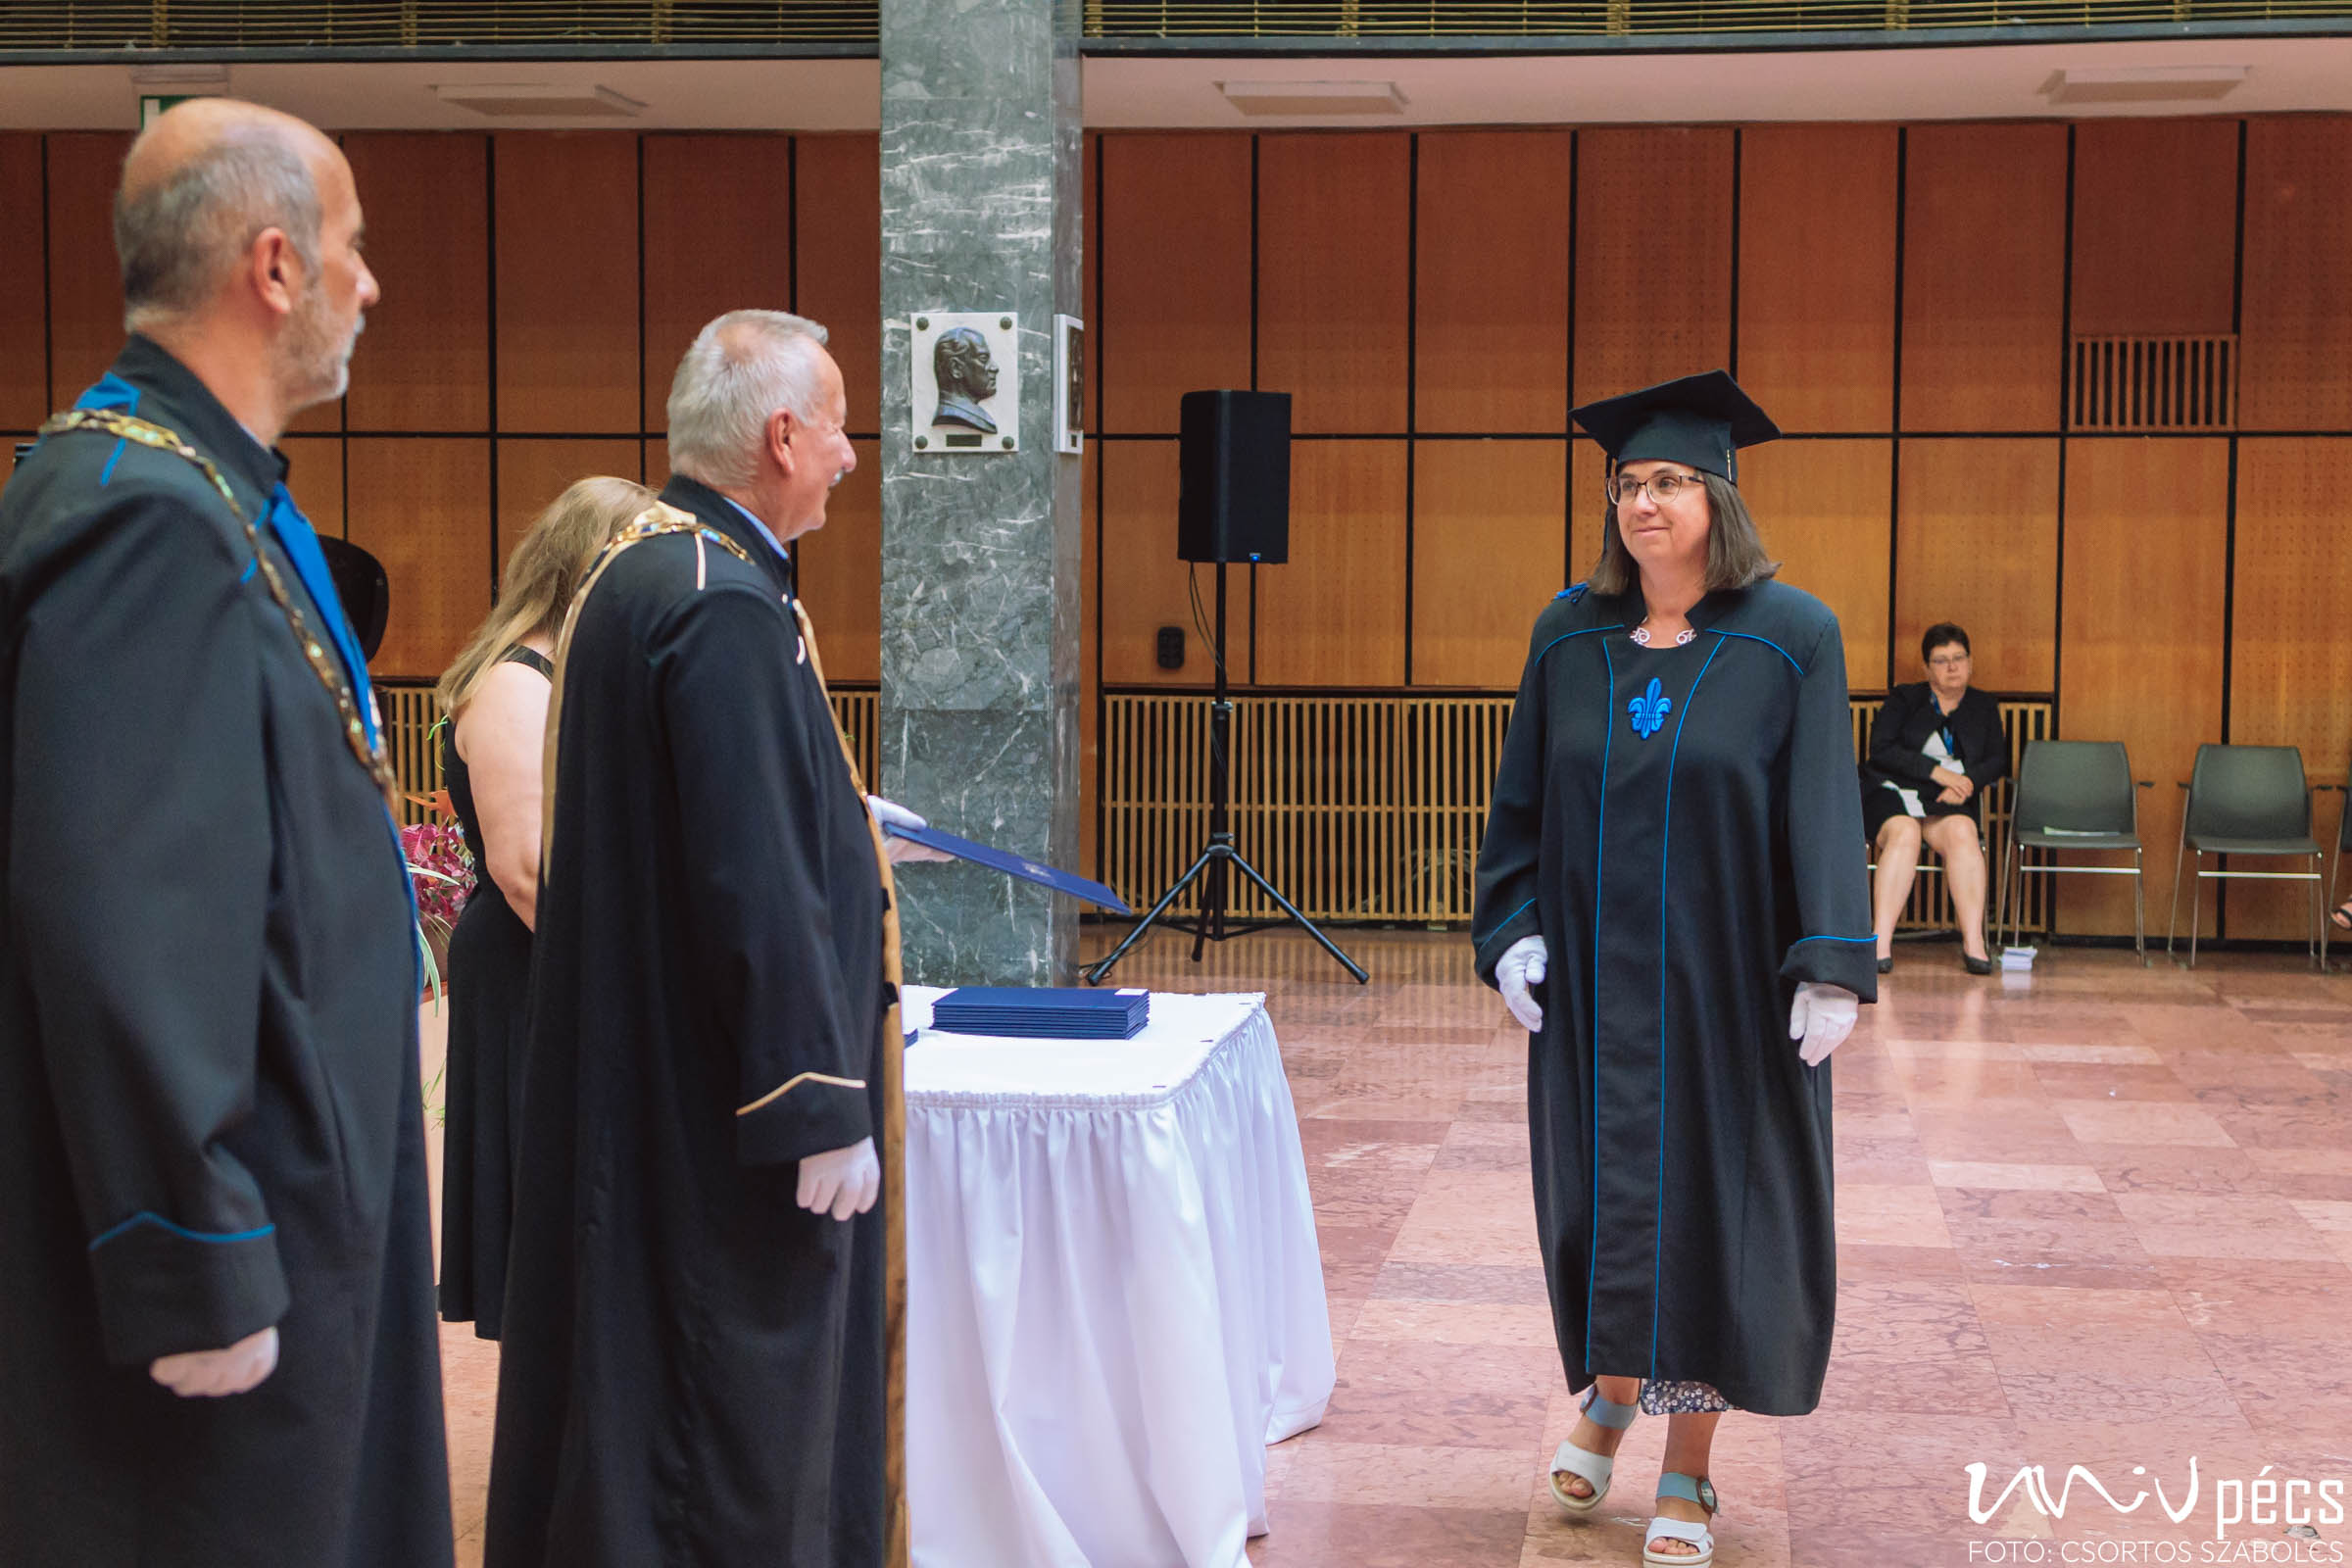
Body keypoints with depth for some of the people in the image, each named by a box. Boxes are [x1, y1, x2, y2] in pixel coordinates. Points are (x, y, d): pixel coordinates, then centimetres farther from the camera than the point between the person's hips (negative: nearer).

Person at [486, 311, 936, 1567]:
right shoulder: (728, 603, -22)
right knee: (743, 1422, 1)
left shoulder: (633, 570, 10)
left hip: (632, 1083, 10)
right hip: (725, 1119, -10)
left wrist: (839, 833, 29)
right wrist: (823, 1109, -21)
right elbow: (757, 883, -25)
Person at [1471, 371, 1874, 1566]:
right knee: (1599, 1190, 10)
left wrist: (1831, 968, -17)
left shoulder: (1791, 637, -7)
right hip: (1595, 970, 3)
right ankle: (1611, 1389, 37)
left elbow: (1823, 809, -10)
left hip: (1728, 973, -3)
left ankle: (1688, 1469, 18)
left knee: (1710, 1194, 4)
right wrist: (1511, 929, -2)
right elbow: (1523, 795, 8)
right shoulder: (1569, 636, 3)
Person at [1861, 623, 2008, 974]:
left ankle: (1973, 942, -39)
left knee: (1962, 832, -33)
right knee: (1904, 833, -36)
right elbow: (1881, 750, -4)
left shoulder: (1984, 708, 19)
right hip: (1893, 793, -2)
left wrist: (1968, 781, -14)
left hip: (1948, 801, 2)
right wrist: (1936, 771, -13)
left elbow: (1998, 761, 9)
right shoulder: (1903, 700, 11)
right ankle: (1882, 943, -42)